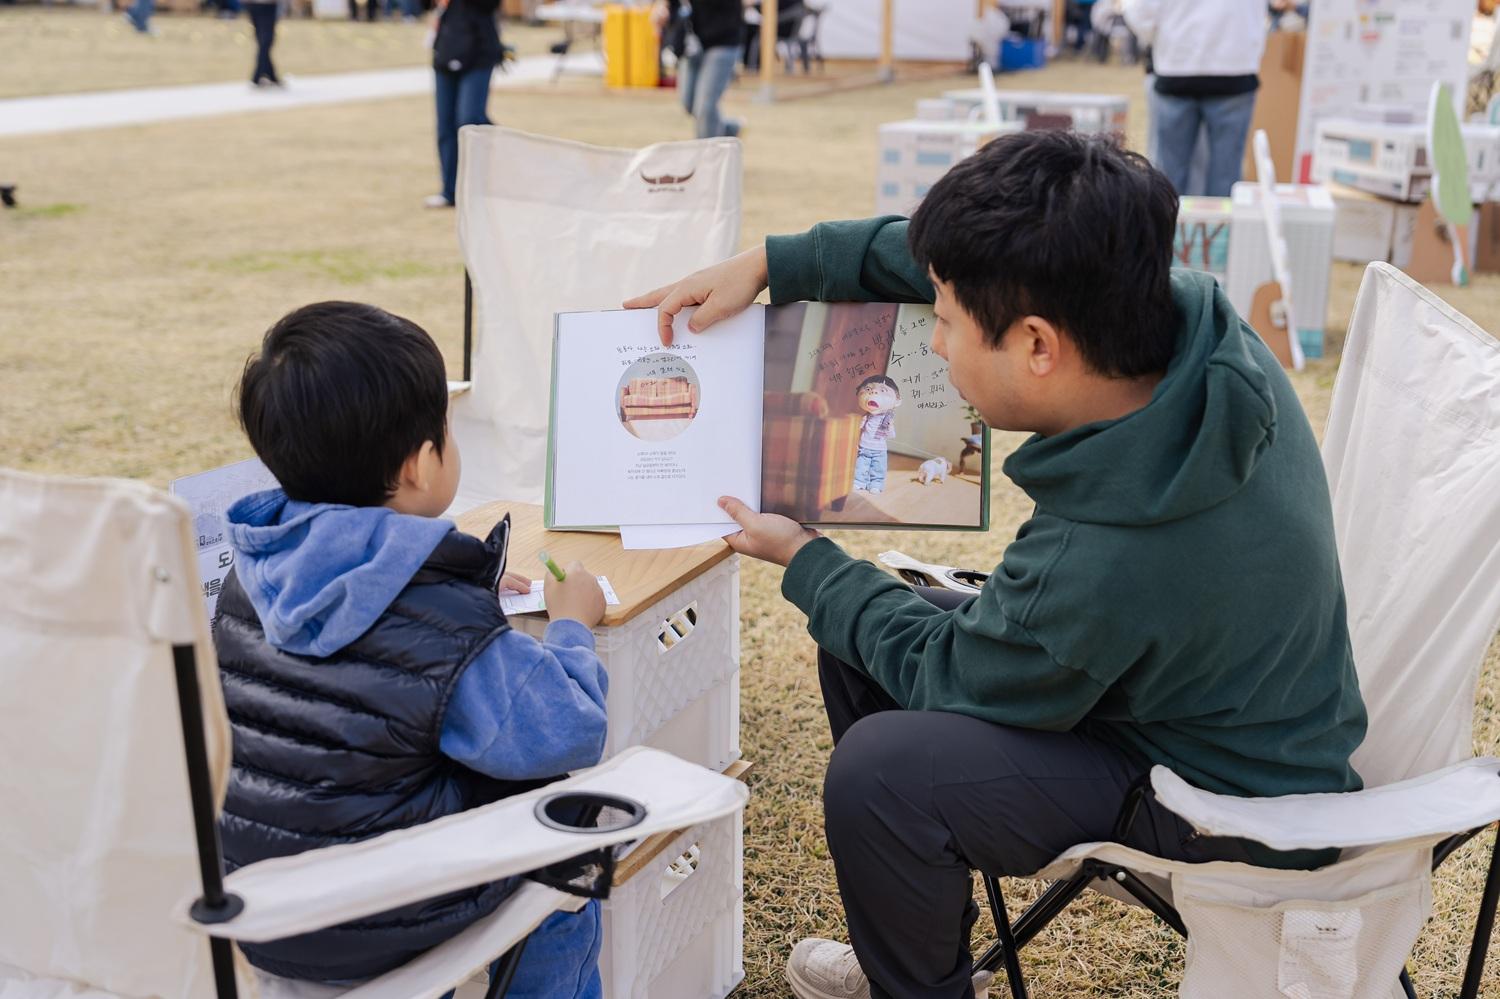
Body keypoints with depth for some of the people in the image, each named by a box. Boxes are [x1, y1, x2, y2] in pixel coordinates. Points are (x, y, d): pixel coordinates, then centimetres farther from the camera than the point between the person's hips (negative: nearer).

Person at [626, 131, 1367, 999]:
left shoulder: (1093, 569, -39)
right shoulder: (1193, 313, -20)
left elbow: (946, 675, -17)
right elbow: (962, 260, -2)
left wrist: (805, 561, -4)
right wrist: (772, 264, -3)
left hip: (1234, 800, -8)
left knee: (880, 770, -26)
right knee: (857, 641, 9)